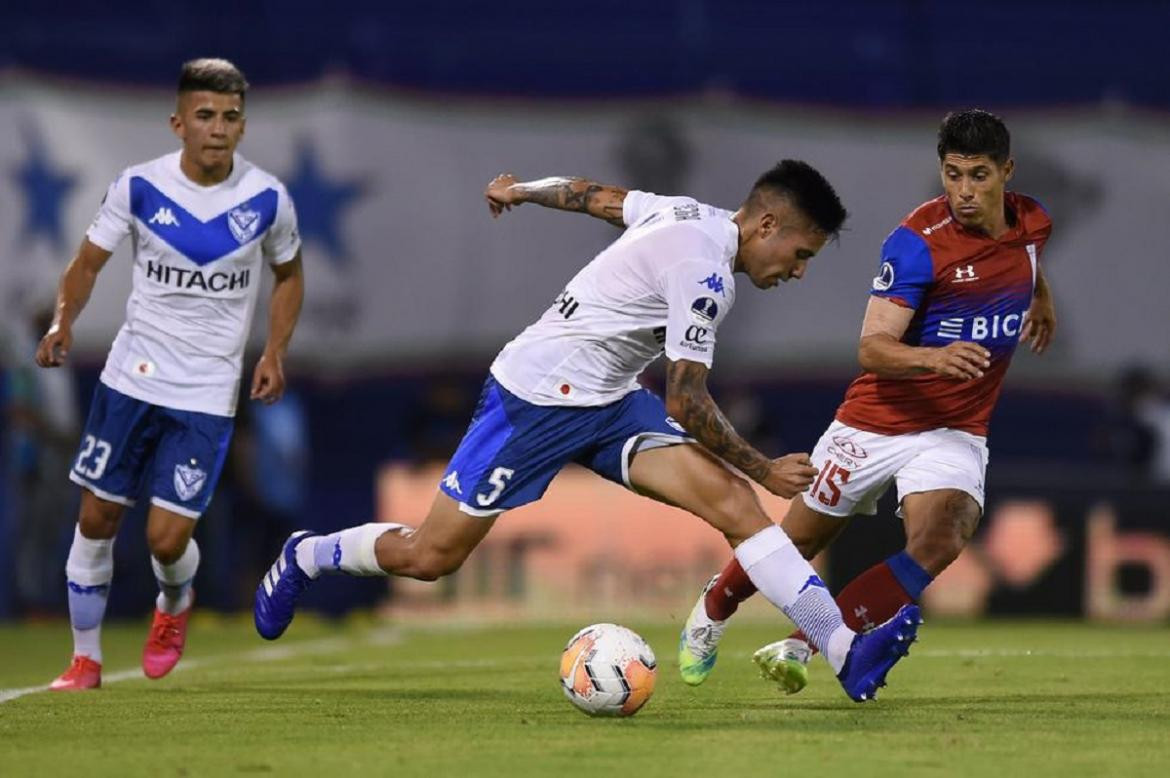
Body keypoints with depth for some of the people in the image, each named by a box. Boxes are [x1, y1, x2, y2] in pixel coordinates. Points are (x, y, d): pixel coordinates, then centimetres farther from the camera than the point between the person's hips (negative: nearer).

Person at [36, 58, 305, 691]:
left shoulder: (267, 199, -5)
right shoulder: (139, 187, -6)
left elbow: (289, 275, 13)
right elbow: (89, 261, 3)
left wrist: (274, 353, 1)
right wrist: (63, 322, -16)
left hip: (207, 395, -1)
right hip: (130, 378, 1)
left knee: (167, 537, -7)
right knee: (96, 520, 3)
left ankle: (174, 607, 29)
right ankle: (85, 659, 20)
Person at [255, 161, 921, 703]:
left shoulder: (690, 215, 3)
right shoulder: (703, 270, -25)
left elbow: (597, 196, 19)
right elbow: (686, 402, -23)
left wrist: (522, 191, 35)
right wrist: (764, 470, -14)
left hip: (610, 403, 9)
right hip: (536, 400, -9)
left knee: (730, 499, -13)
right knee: (431, 556, 0)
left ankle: (845, 652, -25)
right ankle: (308, 556, 30)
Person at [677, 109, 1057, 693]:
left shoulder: (1031, 223, -2)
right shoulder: (919, 239, -21)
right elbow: (872, 348, -27)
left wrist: (1042, 301, 38)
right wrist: (933, 357, -44)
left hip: (957, 432, 3)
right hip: (876, 422, -3)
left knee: (937, 544, -26)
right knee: (797, 541, 12)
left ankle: (801, 646, -24)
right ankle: (711, 612, 43)